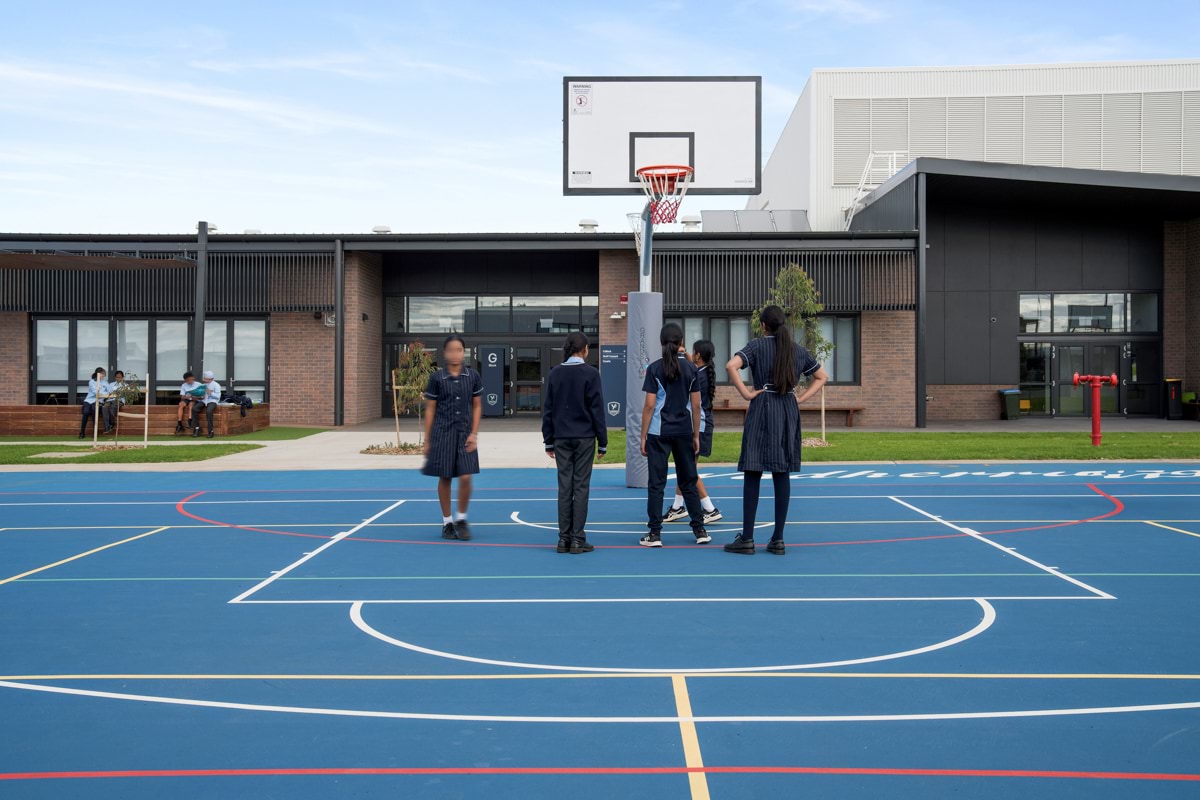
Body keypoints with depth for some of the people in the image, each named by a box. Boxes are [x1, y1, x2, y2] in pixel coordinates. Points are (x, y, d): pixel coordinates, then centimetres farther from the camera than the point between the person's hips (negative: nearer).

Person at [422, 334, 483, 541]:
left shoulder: (473, 376, 1)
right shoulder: (437, 378, -2)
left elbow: (477, 406, 6)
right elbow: (430, 409, 2)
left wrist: (474, 434, -3)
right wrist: (427, 440, 1)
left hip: (465, 433, 1)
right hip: (442, 433, -1)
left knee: (465, 477, -7)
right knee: (444, 478, 4)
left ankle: (461, 519, 12)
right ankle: (447, 522, 17)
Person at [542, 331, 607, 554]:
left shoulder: (555, 373, 5)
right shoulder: (590, 373, -6)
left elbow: (548, 409, 7)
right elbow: (597, 409, -6)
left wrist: (549, 440, 14)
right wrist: (602, 442, 0)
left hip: (561, 438, 3)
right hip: (584, 438, -3)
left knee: (564, 487, 7)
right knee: (581, 486, 1)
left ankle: (564, 539, 9)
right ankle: (577, 540, 1)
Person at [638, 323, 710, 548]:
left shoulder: (654, 368, -5)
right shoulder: (690, 368, 3)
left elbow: (650, 405, -8)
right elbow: (696, 405, 3)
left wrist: (643, 436, -3)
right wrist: (696, 435, 11)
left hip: (658, 432, -3)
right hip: (684, 432, 3)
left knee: (656, 483, 3)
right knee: (688, 482, 12)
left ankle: (655, 534, 2)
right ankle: (700, 530, 14)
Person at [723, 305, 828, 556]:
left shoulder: (757, 346, -3)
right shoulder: (798, 350, 10)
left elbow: (731, 366, -19)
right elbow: (822, 376, 20)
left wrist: (746, 393, -10)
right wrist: (801, 398, 12)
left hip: (762, 410, -4)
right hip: (789, 413, 4)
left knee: (753, 474, 0)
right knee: (782, 475, 6)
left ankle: (747, 539, 0)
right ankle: (778, 539, 7)